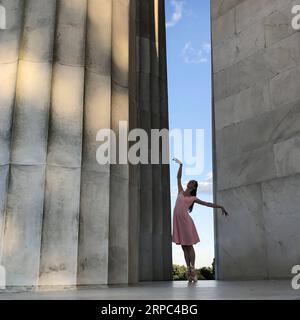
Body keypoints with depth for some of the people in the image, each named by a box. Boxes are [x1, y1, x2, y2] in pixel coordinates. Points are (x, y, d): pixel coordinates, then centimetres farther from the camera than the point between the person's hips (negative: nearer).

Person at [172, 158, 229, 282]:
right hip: (177, 220, 3)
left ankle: (193, 269, 0)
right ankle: (188, 269, 8)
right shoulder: (180, 192, 15)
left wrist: (221, 207, 7)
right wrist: (180, 165, 15)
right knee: (184, 246, 5)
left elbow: (208, 204, 10)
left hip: (185, 220, -3)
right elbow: (178, 178, 17)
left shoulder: (193, 198, 7)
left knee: (189, 245, -2)